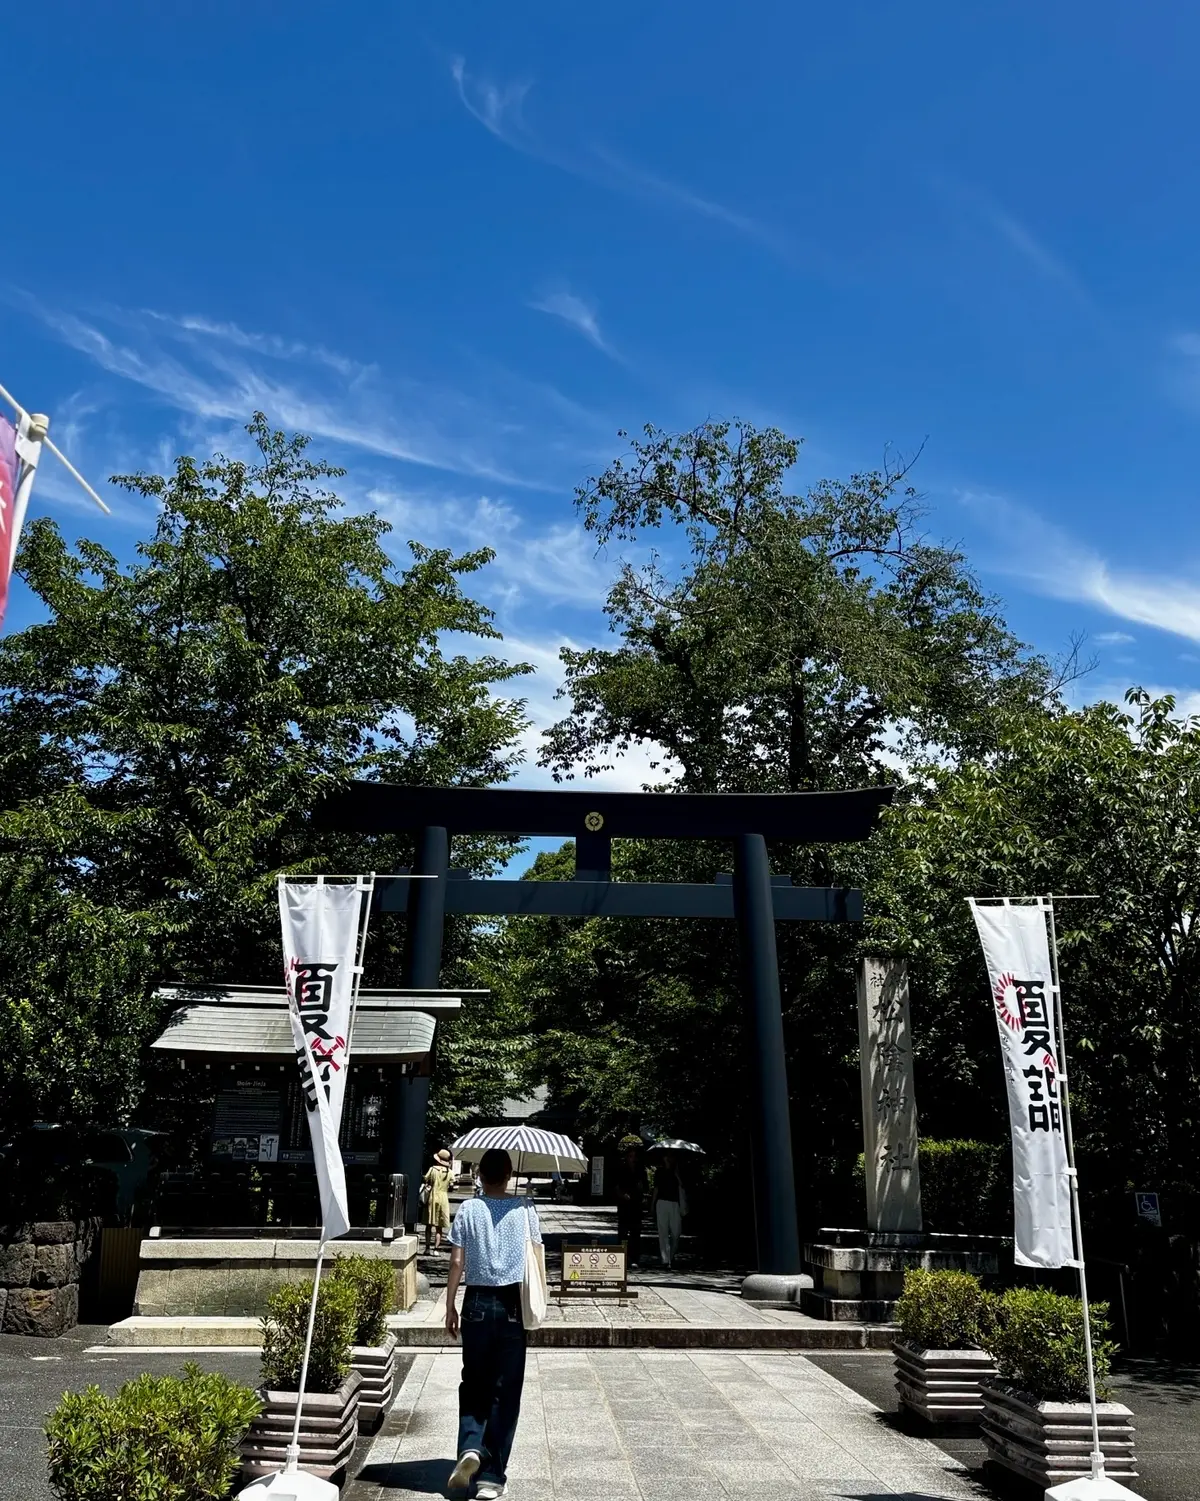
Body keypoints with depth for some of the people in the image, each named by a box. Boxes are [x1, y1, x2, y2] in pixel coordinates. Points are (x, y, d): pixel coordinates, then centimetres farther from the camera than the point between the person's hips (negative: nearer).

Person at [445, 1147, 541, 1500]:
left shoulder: (468, 1210, -1)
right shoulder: (524, 1209, 0)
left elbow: (457, 1263, -3)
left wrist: (450, 1307, 5)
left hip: (477, 1302, 0)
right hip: (512, 1303, 0)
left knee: (474, 1384, 15)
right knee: (506, 1391, 7)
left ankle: (471, 1448, -7)